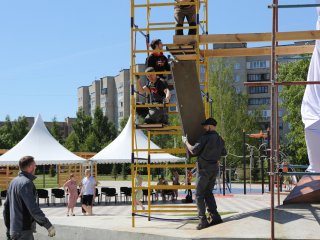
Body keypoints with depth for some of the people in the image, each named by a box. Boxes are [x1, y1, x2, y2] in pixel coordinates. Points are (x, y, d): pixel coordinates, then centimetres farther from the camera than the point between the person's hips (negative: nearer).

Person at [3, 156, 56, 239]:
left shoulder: (13, 181, 11)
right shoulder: (26, 183, -17)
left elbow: (6, 207, 16)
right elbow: (33, 208, -24)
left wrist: (8, 227, 22)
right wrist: (48, 226, -20)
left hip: (14, 229, 9)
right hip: (24, 231, -9)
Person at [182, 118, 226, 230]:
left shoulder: (205, 137, -15)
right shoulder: (220, 139, 9)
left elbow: (193, 150, -18)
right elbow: (224, 153, 24)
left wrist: (186, 141, -3)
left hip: (204, 168, -7)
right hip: (215, 168, 7)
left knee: (199, 194, 0)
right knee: (208, 193, 15)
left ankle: (203, 220, -6)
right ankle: (215, 216, 5)